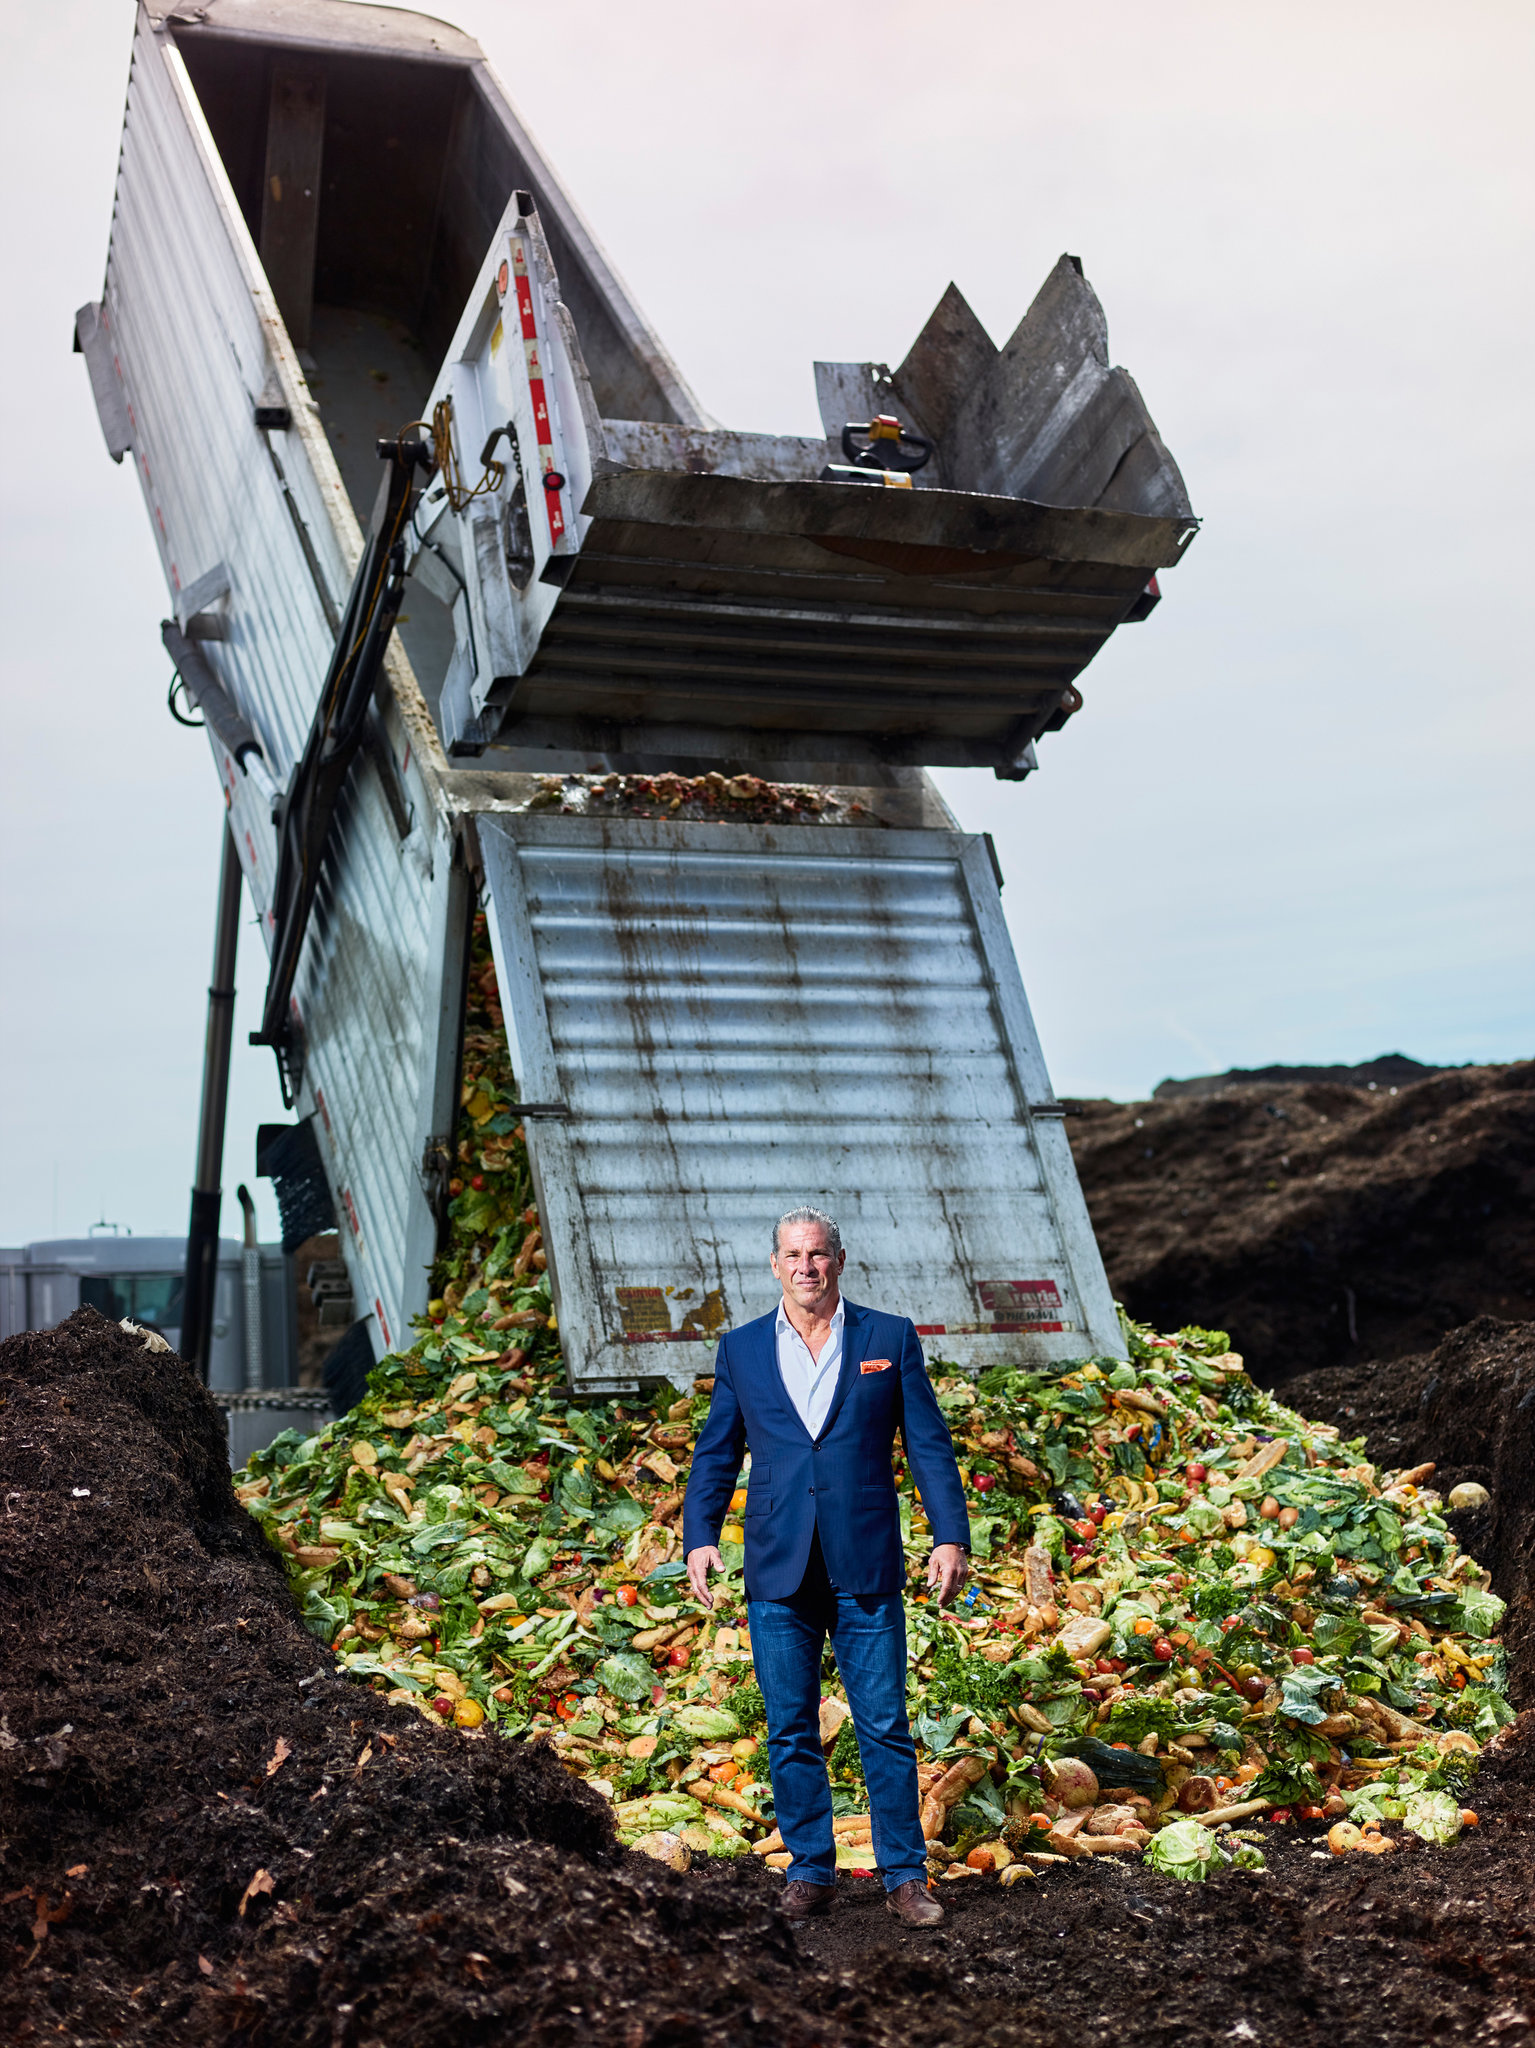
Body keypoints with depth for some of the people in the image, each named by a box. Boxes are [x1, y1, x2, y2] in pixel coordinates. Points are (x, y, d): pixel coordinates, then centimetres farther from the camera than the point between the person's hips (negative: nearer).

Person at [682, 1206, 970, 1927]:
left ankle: (905, 1876, 13)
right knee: (791, 1731, 7)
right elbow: (715, 1454, 10)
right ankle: (810, 1871, 21)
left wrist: (951, 1537, -4)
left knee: (885, 1727, 2)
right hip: (778, 1570, 2)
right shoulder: (741, 1349, 8)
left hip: (865, 1568, -1)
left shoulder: (890, 1338, 4)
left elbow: (930, 1446, 4)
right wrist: (699, 1537, -3)